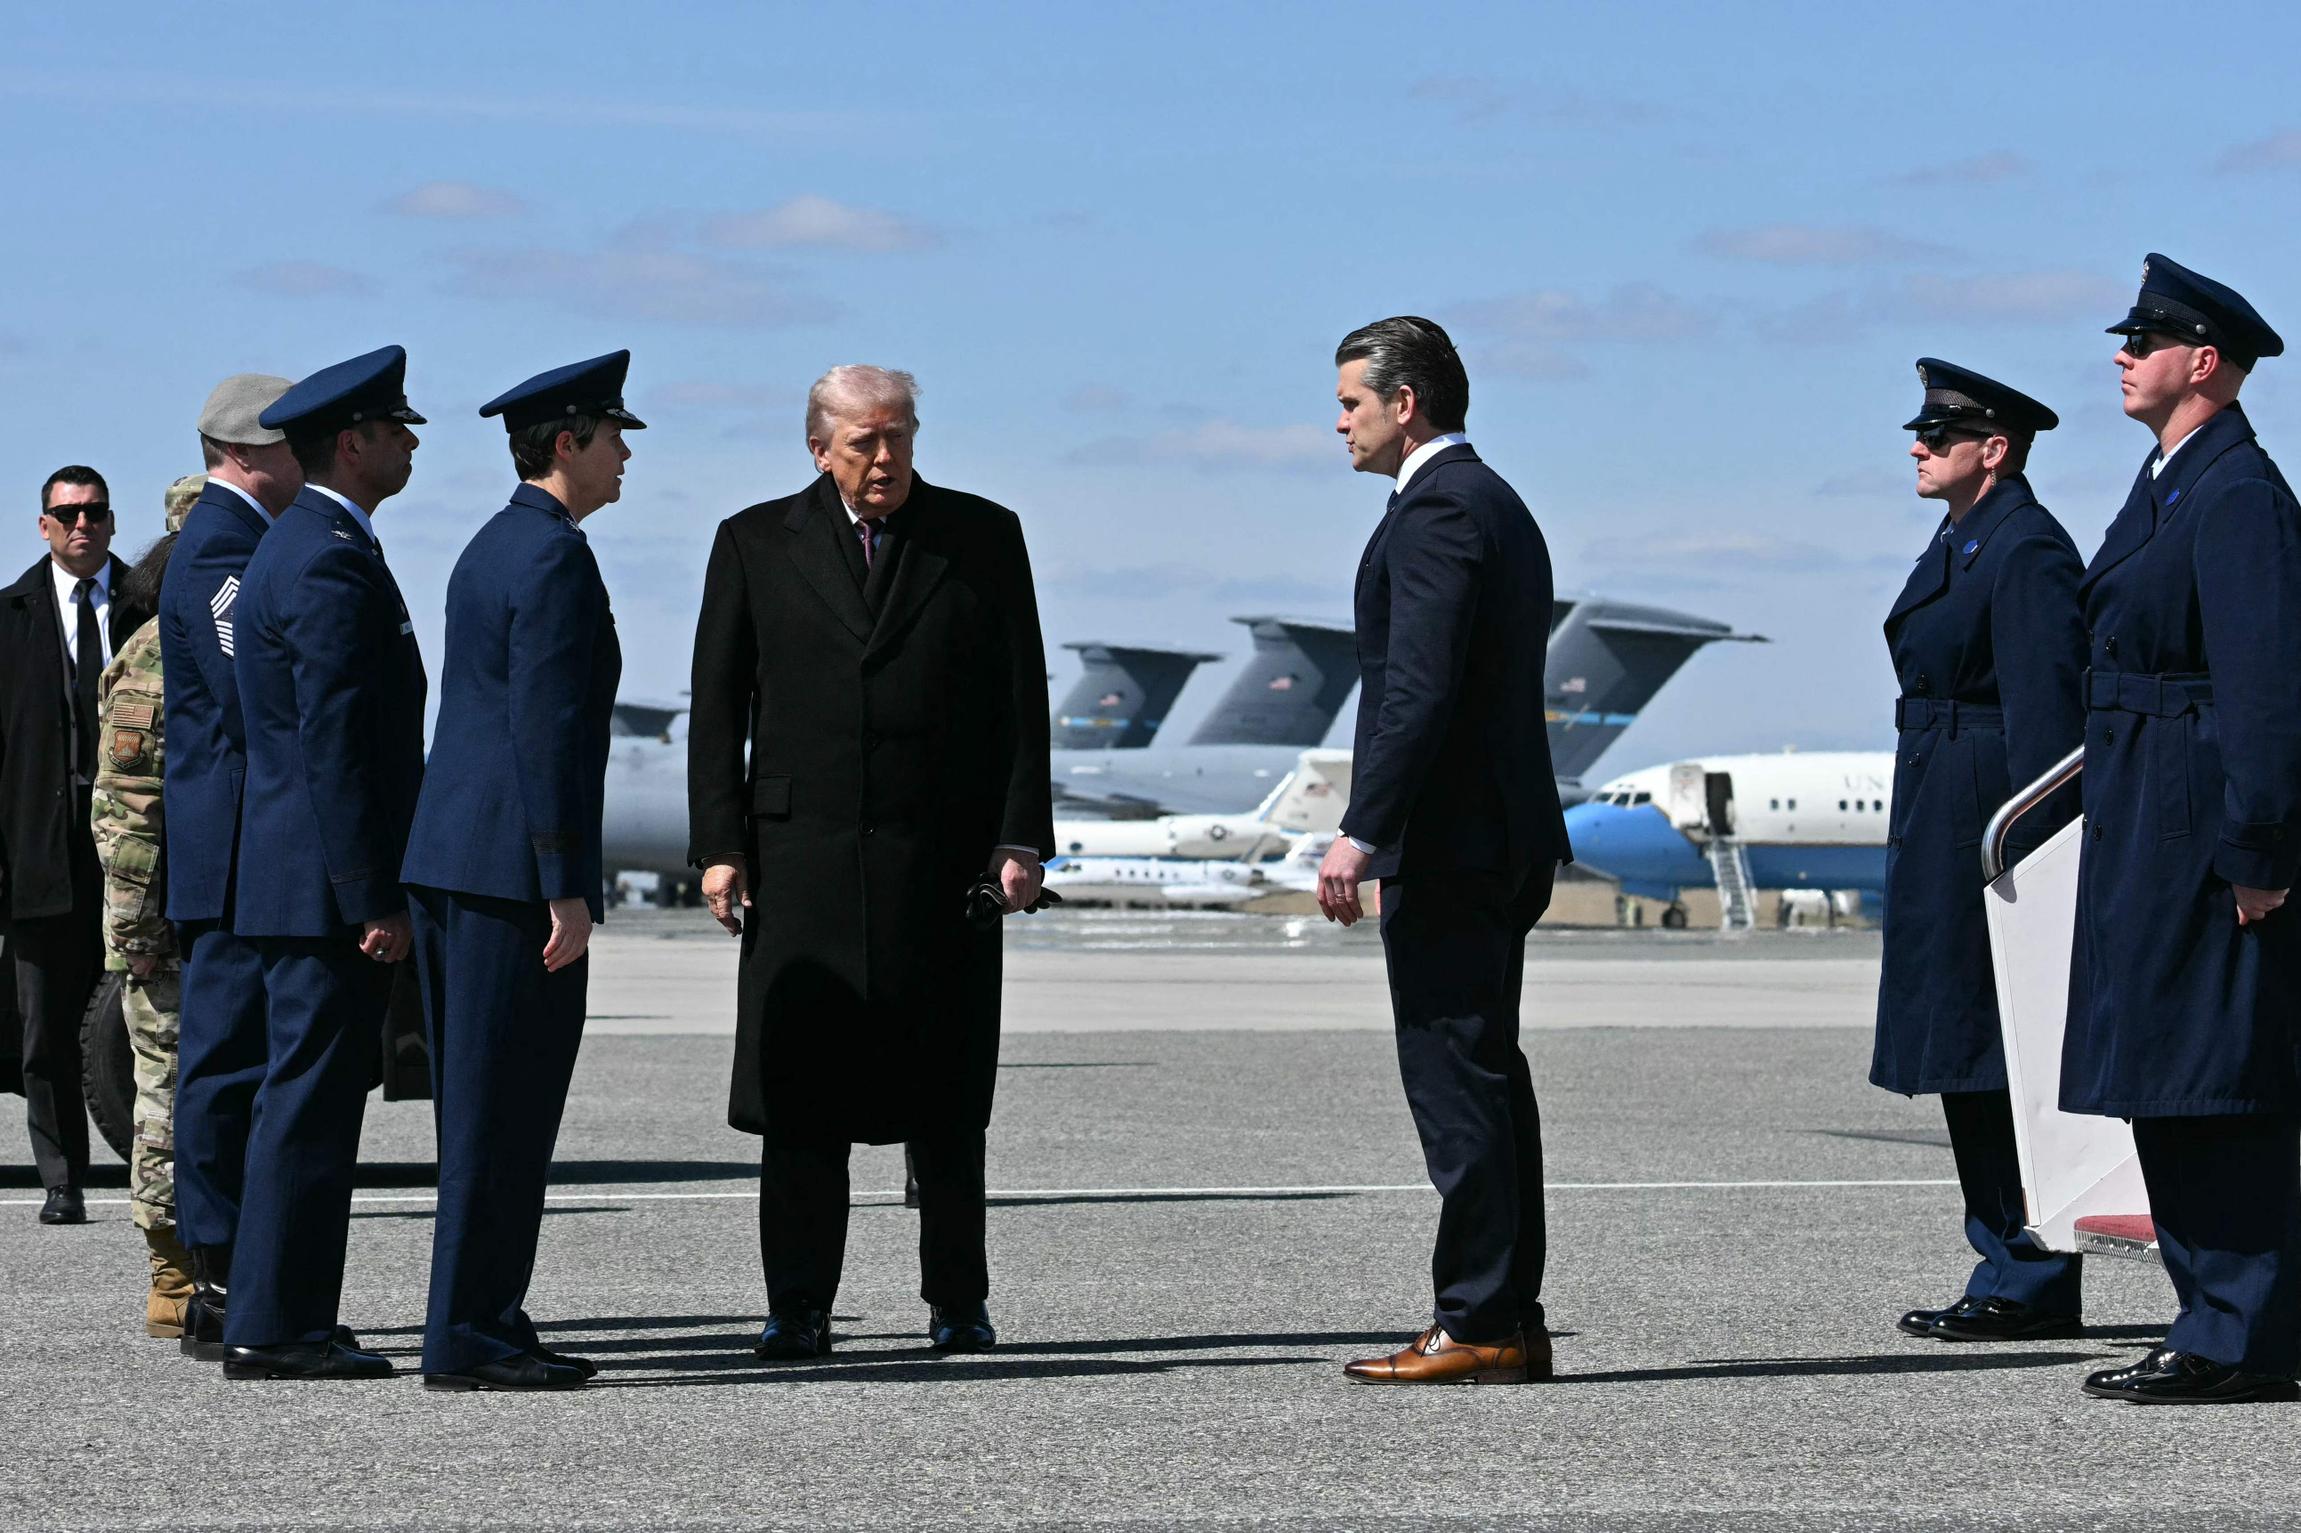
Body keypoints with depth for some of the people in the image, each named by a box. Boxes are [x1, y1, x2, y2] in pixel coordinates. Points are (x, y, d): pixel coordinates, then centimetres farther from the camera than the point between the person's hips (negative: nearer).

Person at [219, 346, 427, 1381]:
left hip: (307, 885, 11)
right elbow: (334, 747, -20)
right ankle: (273, 1328, -5)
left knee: (309, 1097, 12)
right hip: (327, 886, -11)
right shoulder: (330, 564, -15)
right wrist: (375, 899, -20)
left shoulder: (302, 547, 18)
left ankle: (287, 1321, 16)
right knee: (310, 1099, -7)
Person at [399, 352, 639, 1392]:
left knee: (484, 1112, 12)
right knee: (503, 1113, -6)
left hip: (446, 861, 10)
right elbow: (543, 730, -19)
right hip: (514, 867, -10)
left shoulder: (489, 551, 18)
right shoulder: (555, 557, -12)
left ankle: (485, 1324, 15)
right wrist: (566, 891, -19)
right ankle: (465, 1337, -5)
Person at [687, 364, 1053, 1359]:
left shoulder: (984, 538, 7)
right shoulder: (756, 543, 8)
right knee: (799, 1091, -2)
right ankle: (798, 1308, 3)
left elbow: (1021, 699, 6)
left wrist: (1020, 839, -2)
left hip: (941, 861, 0)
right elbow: (717, 705, 8)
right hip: (802, 858, 0)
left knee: (946, 1098, 4)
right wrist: (720, 845, -1)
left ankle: (957, 1303, 13)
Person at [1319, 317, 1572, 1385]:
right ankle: (1511, 1321, 14)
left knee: (1456, 1081, -8)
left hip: (1446, 844, -11)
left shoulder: (1435, 510, -13)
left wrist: (1360, 834, -22)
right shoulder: (1499, 505, 19)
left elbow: (1419, 691, -22)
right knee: (1486, 1079, 12)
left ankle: (1478, 1327, -6)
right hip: (1506, 837, 11)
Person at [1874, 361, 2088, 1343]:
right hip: (1943, 833, 11)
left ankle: (2032, 1288, -3)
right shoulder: (1956, 544, 17)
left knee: (2001, 1058, -7)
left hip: (1992, 826, -11)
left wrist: (2023, 853, -23)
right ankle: (2009, 1270, 19)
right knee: (1972, 1067, 13)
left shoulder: (2027, 550, -14)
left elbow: (2046, 711, -19)